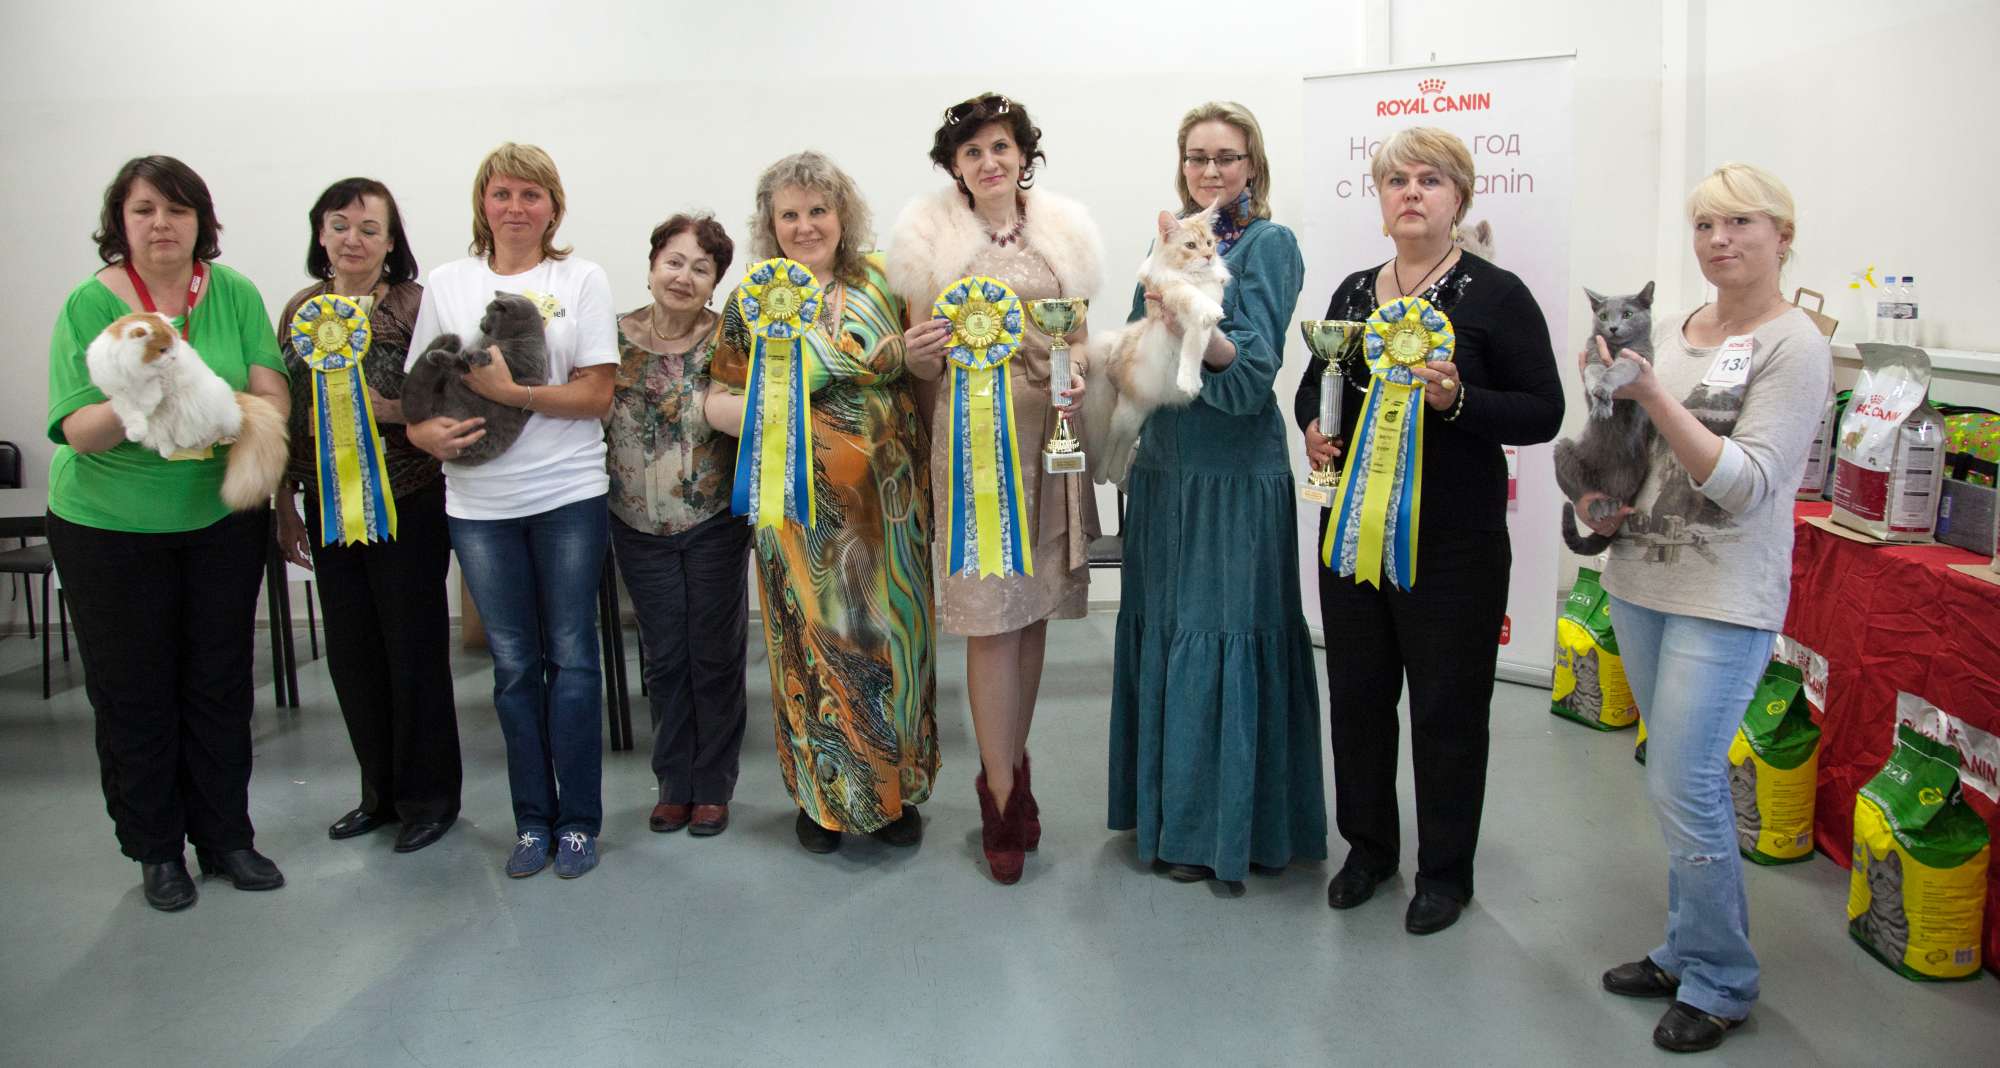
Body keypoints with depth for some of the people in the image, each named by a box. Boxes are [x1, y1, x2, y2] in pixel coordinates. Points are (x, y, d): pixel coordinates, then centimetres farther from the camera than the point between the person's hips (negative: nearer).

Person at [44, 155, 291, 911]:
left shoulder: (235, 294, -1)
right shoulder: (88, 305, -7)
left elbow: (273, 394, -6)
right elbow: (76, 429, -13)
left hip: (223, 517, 2)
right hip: (109, 529, -2)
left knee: (220, 684, 10)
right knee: (133, 691, 7)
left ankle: (226, 836, 25)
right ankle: (155, 849, 23)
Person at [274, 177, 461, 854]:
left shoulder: (415, 304, -7)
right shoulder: (302, 309, 7)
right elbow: (282, 413, 11)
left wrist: (387, 409, -25)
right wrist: (285, 506, 11)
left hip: (408, 506, -5)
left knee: (414, 651, 1)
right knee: (351, 653, 11)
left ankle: (429, 798, 17)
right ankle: (381, 791, 27)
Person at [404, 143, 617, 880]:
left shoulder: (582, 279, 1)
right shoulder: (447, 283, 8)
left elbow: (597, 395, -6)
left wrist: (509, 391, -18)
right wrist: (427, 432, -12)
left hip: (569, 495, -2)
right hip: (480, 503, 2)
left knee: (571, 657, 3)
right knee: (513, 665, 9)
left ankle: (578, 819, 15)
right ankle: (532, 819, 21)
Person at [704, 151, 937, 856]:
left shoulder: (879, 281, 4)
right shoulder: (752, 306, -1)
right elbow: (718, 401, 0)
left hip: (889, 502, 2)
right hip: (806, 511, -2)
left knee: (894, 636, 8)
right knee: (818, 639, 6)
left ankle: (896, 790, 26)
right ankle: (822, 794, 24)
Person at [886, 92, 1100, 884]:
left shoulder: (1065, 228, 8)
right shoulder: (929, 235, 2)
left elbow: (1081, 337, 13)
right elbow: (923, 363, 5)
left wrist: (1080, 375, -8)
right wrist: (918, 354, -18)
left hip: (1050, 428, 3)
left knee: (1034, 609, 8)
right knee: (990, 616, -4)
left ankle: (1010, 765, 26)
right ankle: (1004, 797, 8)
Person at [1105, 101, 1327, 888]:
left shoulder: (1268, 245, -7)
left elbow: (1254, 371, -16)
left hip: (1233, 475, -6)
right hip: (1163, 466, 7)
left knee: (1219, 638, -1)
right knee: (1160, 629, 12)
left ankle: (1219, 827, 13)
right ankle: (1166, 807, 28)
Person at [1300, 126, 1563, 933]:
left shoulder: (1496, 296, -6)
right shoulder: (1353, 292, 9)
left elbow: (1543, 412, -8)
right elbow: (1313, 382, 21)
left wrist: (1458, 400, -24)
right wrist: (1314, 424, -1)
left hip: (1452, 538, -5)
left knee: (1448, 703, 6)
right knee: (1357, 691, 12)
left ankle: (1445, 870, 23)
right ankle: (1368, 845, 32)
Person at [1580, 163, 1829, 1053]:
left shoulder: (1794, 346, -9)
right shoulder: (1669, 331, 10)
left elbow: (1749, 483, -18)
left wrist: (1654, 399, -25)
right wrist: (1599, 495, 1)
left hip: (1725, 600, -6)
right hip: (1641, 581, 6)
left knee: (1683, 788, -6)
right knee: (1683, 782, 15)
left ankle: (1719, 982, 13)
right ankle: (1685, 952, 29)